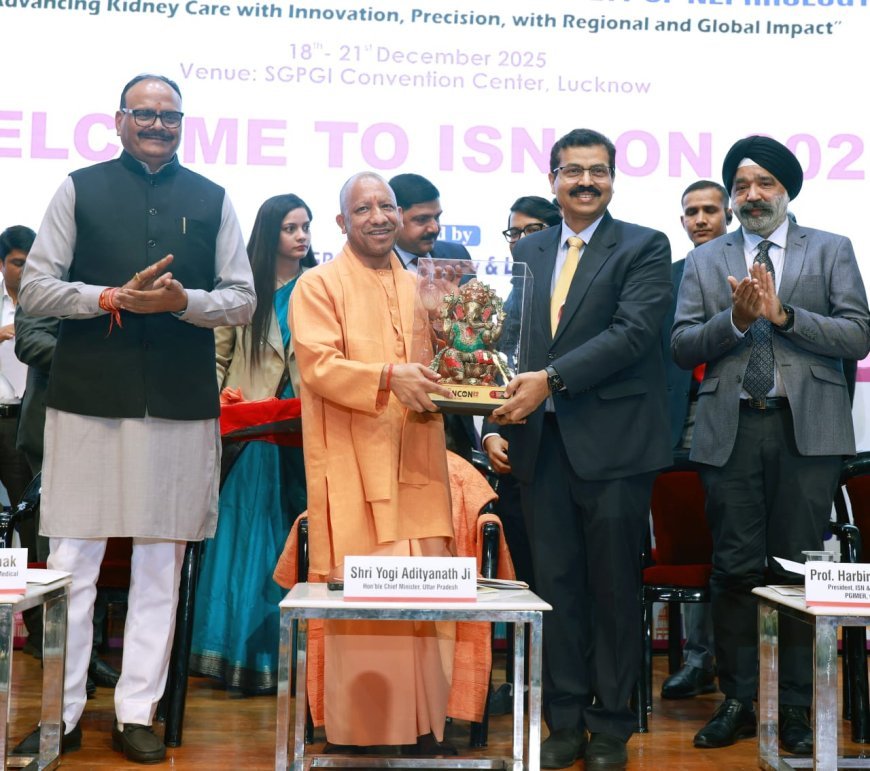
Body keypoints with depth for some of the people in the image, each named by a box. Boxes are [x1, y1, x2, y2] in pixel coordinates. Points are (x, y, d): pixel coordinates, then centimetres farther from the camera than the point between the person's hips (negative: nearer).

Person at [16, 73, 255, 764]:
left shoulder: (212, 201, 12)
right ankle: (61, 713, 12)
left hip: (182, 405, 1)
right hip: (87, 400, -1)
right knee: (72, 561, 1)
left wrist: (181, 300, -10)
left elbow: (243, 299, 9)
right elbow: (35, 289, 3)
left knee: (161, 564, 5)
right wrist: (116, 297, -11)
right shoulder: (79, 190, 8)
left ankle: (138, 713, 14)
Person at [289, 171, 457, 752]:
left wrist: (436, 392, 0)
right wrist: (388, 378, -24)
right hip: (352, 467, -5)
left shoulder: (418, 287, 18)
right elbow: (317, 366, -10)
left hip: (417, 465, 5)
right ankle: (355, 729, 7)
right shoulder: (320, 285, 1)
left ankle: (426, 723, 13)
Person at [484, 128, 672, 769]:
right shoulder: (529, 253, 15)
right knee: (556, 586, 8)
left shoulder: (645, 248, 1)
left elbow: (633, 332, -13)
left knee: (614, 588, 5)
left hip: (614, 444, -4)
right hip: (542, 444, 4)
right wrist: (499, 423, 2)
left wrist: (551, 379, -20)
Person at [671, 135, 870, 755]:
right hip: (731, 430, 1)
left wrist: (783, 314, -12)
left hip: (808, 427, -1)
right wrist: (734, 318, -11)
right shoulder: (705, 261, 14)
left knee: (797, 570, 2)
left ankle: (796, 709, 12)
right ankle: (739, 701, 15)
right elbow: (681, 346, 5)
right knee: (734, 570, 4)